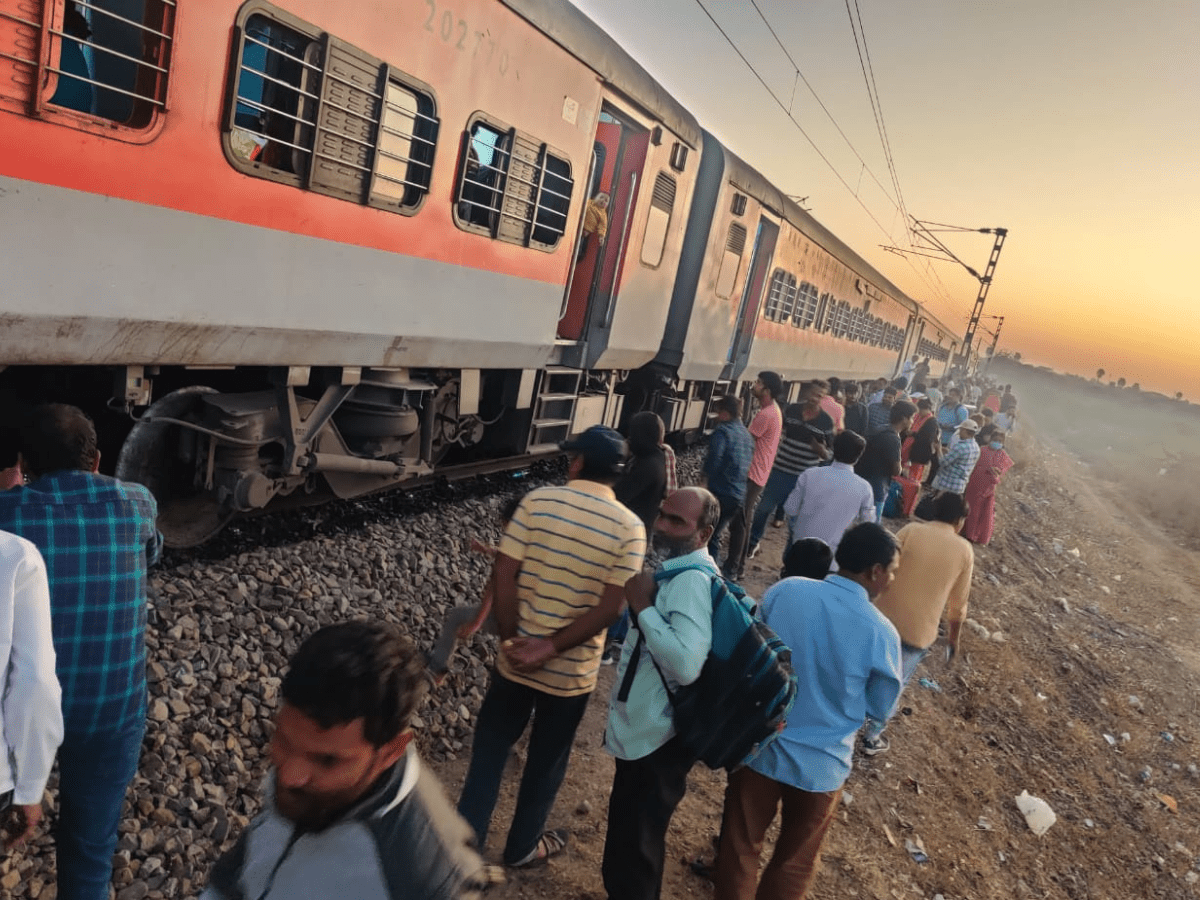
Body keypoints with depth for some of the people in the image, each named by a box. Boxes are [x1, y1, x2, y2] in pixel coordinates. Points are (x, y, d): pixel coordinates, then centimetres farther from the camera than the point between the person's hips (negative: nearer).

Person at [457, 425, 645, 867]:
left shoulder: (537, 501, -11)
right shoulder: (630, 527, -11)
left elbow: (503, 575, -13)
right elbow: (609, 608, -17)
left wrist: (511, 639, -6)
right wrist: (551, 649, -14)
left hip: (516, 657, 0)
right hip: (572, 670, 0)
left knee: (490, 748, 20)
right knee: (546, 760, 21)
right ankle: (522, 846, 40)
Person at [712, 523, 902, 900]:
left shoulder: (784, 590, -14)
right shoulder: (882, 633, -20)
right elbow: (881, 707, -4)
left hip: (758, 745, 2)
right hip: (820, 763, -1)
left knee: (739, 846, 22)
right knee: (795, 862, 24)